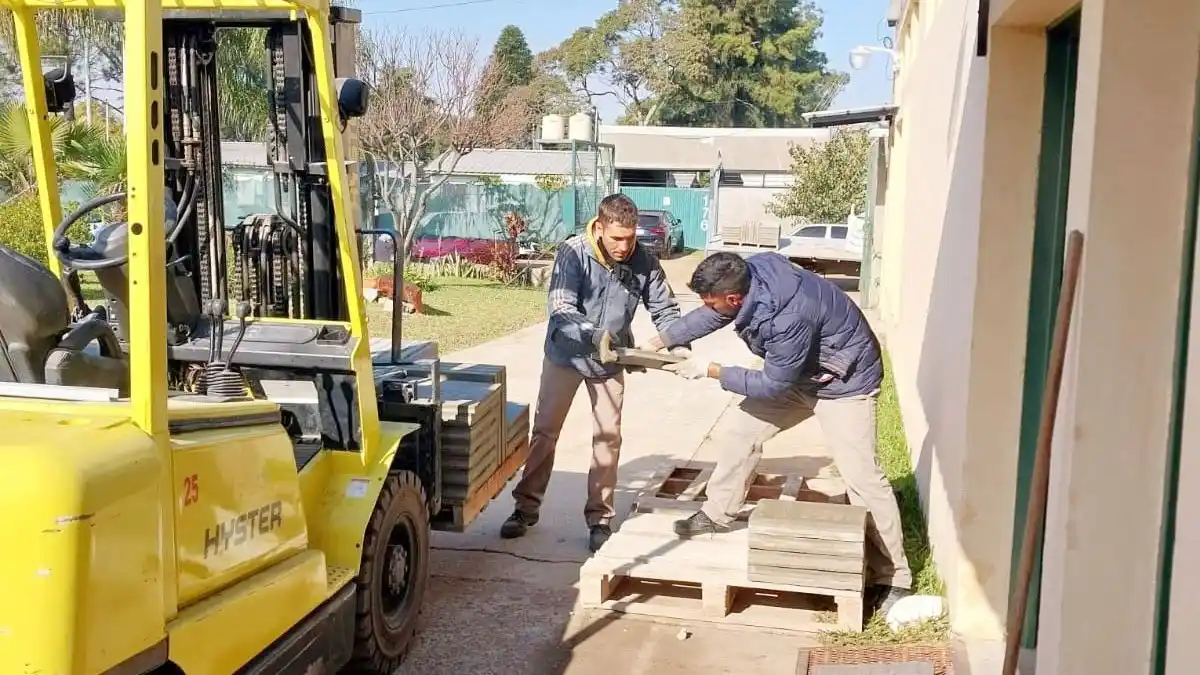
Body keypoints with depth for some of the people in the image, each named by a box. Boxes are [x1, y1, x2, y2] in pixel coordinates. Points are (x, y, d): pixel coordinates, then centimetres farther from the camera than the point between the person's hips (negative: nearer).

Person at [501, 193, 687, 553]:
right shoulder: (574, 253, -23)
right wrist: (593, 333, -46)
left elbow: (664, 309, -7)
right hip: (565, 354, -1)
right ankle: (526, 509, 21)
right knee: (544, 432, 7)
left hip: (610, 361, 2)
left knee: (608, 438, 4)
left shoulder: (644, 262, -15)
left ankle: (599, 519, 16)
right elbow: (559, 307, -30)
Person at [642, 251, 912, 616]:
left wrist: (710, 371, -20)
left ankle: (892, 580, -3)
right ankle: (716, 514, 23)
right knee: (736, 430, 6)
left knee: (862, 477, -13)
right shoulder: (751, 272, -16)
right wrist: (657, 343, 2)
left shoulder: (789, 317, -40)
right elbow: (708, 316, 3)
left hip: (843, 383, -8)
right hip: (796, 373, 8)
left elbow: (772, 384, -27)